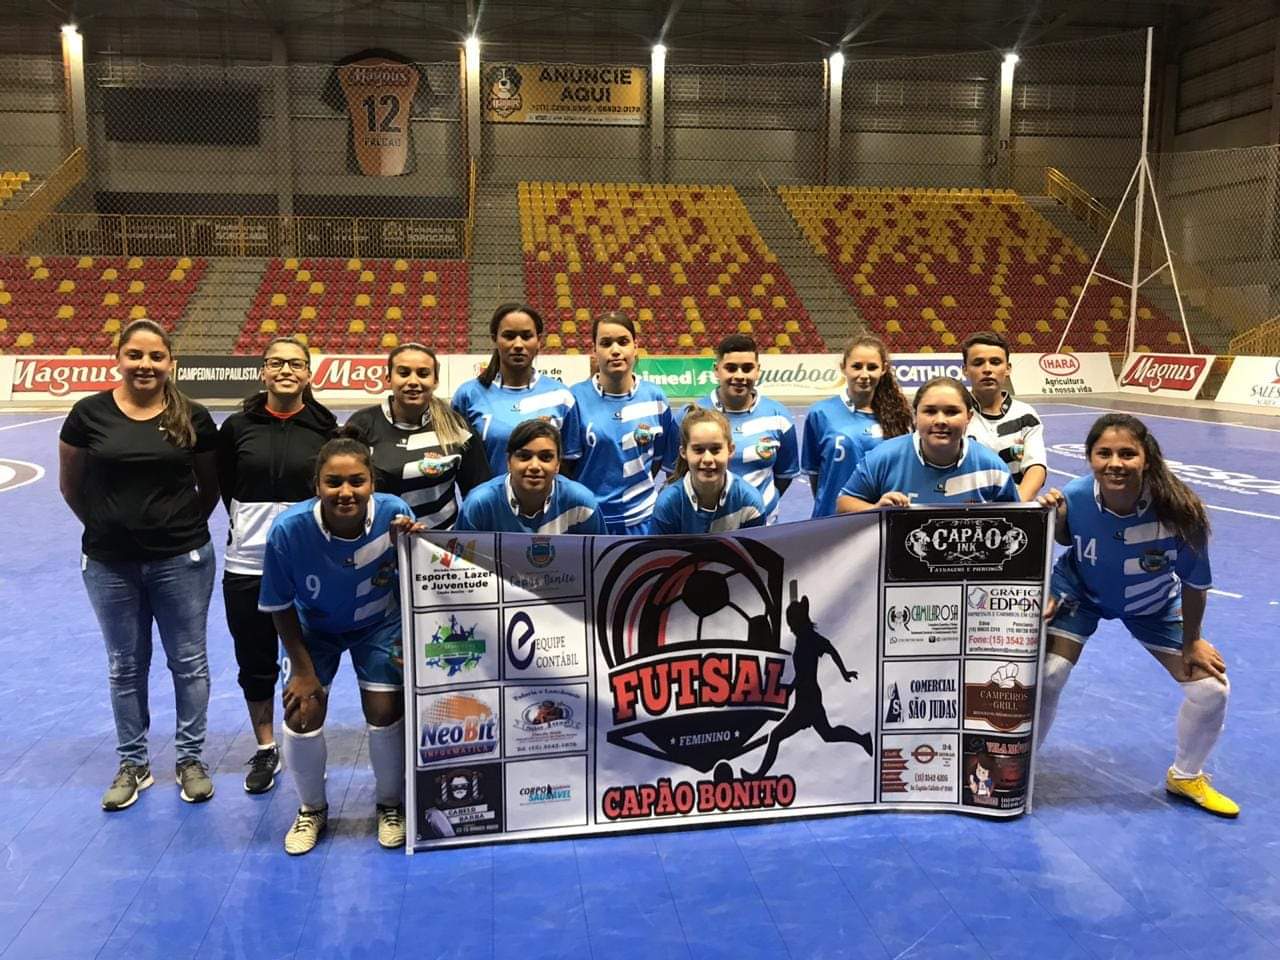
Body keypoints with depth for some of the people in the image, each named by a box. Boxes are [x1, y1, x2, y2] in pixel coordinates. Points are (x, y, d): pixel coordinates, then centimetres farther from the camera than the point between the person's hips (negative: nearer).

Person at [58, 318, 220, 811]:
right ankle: (133, 765, 29)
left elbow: (210, 487, 7)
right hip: (110, 565, 1)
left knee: (188, 661, 9)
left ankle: (191, 759, 24)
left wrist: (184, 528, 6)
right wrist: (106, 528, 10)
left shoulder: (193, 418, -5)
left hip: (182, 561, -1)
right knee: (125, 667, 13)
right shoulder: (89, 414, -4)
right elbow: (70, 486, 7)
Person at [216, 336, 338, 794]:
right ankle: (265, 750, 31)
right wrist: (251, 523, 9)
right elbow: (224, 486, 11)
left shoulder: (325, 428, -4)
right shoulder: (237, 426, -1)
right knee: (255, 664, 12)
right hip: (247, 565, 1)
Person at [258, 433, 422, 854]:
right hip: (313, 628, 0)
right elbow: (280, 606, -16)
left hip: (378, 624, 0)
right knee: (302, 716, -6)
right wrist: (304, 670, -10)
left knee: (385, 712, -5)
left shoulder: (394, 513, -32)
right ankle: (311, 810, 24)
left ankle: (390, 804, 24)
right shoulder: (288, 530, -33)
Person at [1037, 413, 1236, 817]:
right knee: (1044, 674, -16)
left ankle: (1186, 776, 29)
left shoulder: (1179, 511, -36)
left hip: (1153, 604, 1)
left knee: (1212, 688, -1)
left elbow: (1194, 583, -18)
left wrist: (1191, 641, -6)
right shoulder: (1072, 498, -35)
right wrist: (1045, 598, -19)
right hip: (1080, 593, -1)